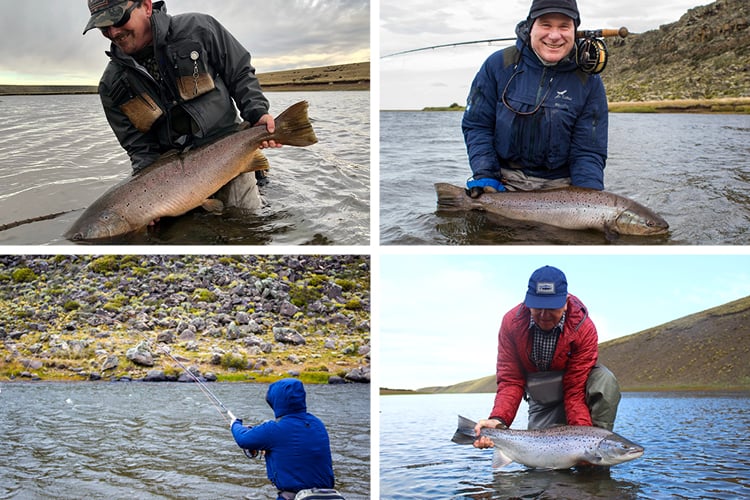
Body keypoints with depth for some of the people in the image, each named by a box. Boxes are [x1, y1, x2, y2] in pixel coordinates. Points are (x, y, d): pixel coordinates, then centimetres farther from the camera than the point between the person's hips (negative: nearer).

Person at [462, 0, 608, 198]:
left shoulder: (589, 82, -3)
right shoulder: (498, 65, -2)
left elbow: (588, 152, -5)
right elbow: (477, 126, 1)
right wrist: (484, 177, -12)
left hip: (559, 187, 1)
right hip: (503, 184, 0)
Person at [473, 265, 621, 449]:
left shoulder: (584, 329, -29)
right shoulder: (511, 322, -22)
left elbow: (575, 390, -29)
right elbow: (510, 381, -21)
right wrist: (498, 419, -39)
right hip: (541, 398, 2)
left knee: (605, 381, -35)